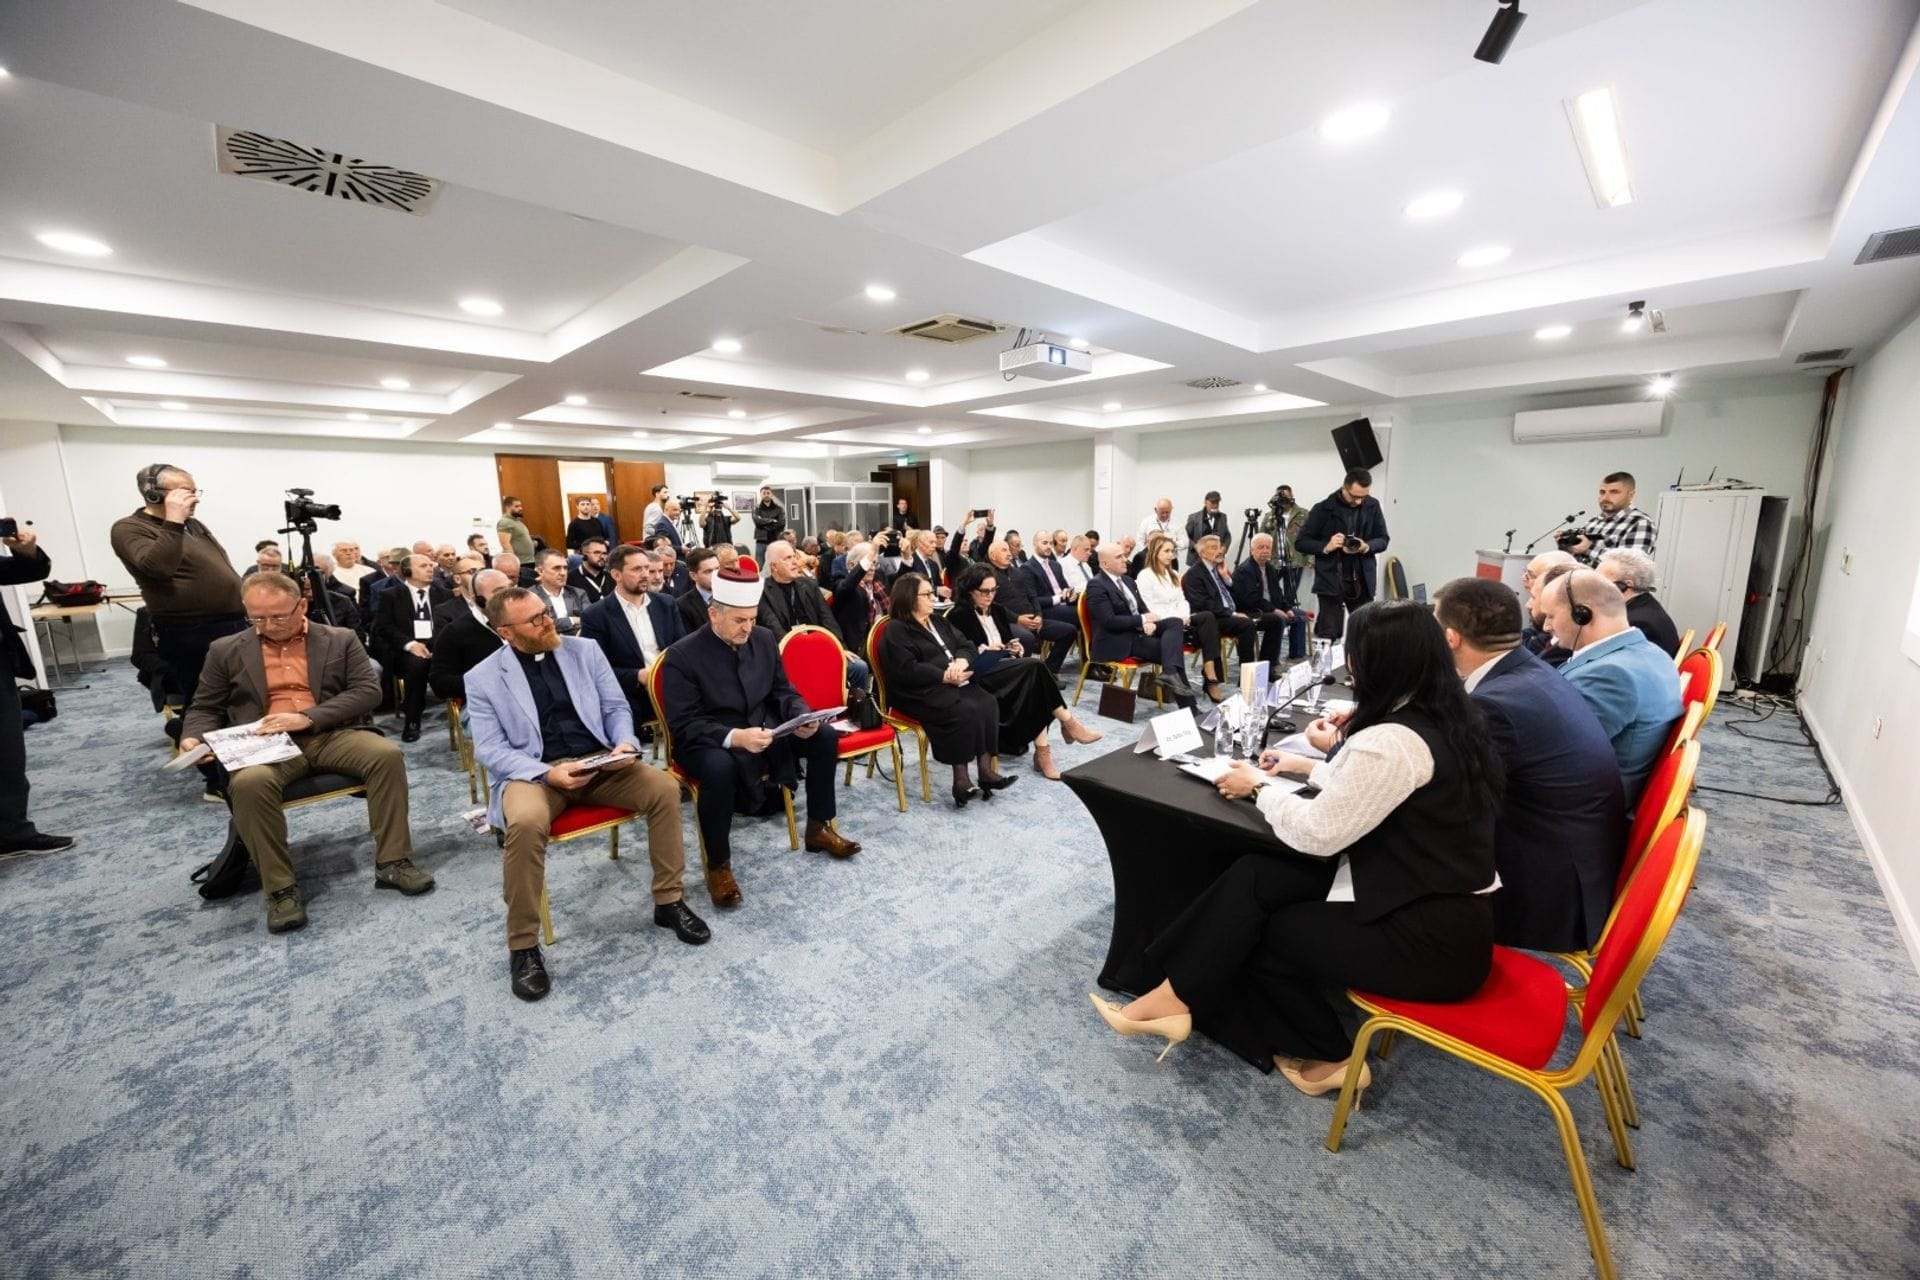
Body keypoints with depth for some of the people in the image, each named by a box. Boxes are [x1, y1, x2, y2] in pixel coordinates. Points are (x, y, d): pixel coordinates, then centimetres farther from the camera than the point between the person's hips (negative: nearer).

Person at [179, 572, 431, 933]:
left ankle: (392, 861, -20)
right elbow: (204, 708, 17)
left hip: (334, 734, 0)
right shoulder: (226, 651, 13)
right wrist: (193, 739, -6)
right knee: (249, 783, -34)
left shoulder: (340, 640, 9)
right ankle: (280, 888, -19)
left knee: (387, 754, -29)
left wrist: (308, 717, -12)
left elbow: (368, 691, 0)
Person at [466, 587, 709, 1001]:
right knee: (526, 823, -35)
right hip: (532, 772, -2)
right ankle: (523, 946, -13)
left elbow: (617, 708, 8)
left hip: (598, 762, 2)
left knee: (665, 788, -22)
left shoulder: (585, 650, 6)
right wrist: (547, 772, -22)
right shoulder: (482, 678, 0)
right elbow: (490, 749, -5)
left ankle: (669, 901, -4)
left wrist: (625, 742, -14)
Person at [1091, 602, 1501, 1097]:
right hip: (1439, 907, 9)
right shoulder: (1445, 716, 4)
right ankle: (1181, 997, 6)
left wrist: (1259, 788, -4)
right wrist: (1306, 767, 22)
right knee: (1254, 879, -1)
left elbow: (1318, 832, -20)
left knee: (1265, 931, 5)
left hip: (1431, 938, -8)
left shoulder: (1393, 740, -26)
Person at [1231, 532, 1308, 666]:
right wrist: (1274, 610, -22)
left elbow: (1277, 593, 18)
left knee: (1301, 614, 11)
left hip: (1270, 609, 10)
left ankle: (1297, 657, 15)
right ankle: (1268, 663, -21)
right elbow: (1251, 599, -24)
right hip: (1250, 613, -10)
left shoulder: (1270, 567, 14)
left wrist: (1287, 609, 1)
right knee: (1277, 619, -32)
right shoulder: (1244, 570, -16)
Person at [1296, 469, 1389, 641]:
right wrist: (1326, 546, -20)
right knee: (1329, 634, -5)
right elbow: (1301, 542, -3)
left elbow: (1383, 539, 9)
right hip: (1331, 581, -3)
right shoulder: (1323, 508, -6)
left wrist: (1366, 547, -13)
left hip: (1362, 581, 4)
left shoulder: (1372, 506, 4)